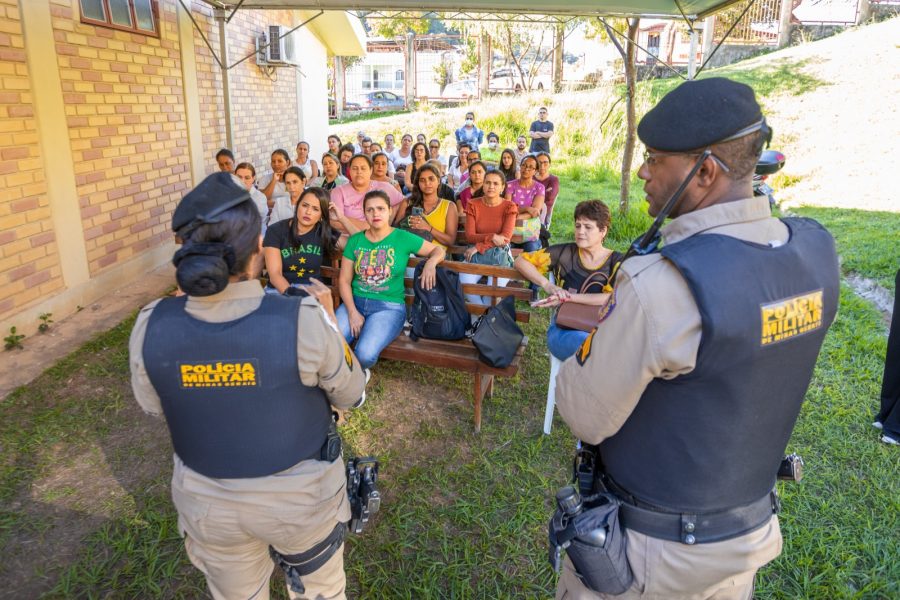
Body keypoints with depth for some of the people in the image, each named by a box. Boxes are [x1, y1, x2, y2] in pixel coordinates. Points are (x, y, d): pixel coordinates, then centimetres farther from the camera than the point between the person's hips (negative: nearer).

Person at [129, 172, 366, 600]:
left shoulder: (151, 327, -20)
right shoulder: (304, 322, -29)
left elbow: (153, 406, 0)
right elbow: (351, 393, -10)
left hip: (206, 501, 3)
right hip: (300, 496, -2)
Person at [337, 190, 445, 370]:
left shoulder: (403, 238, 1)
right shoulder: (355, 240, 8)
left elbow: (438, 250, 10)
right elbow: (344, 280, 6)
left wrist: (431, 263, -15)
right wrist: (352, 312, -9)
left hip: (389, 306, -2)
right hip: (355, 301, 3)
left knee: (365, 354, -28)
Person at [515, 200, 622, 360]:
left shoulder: (616, 261, 3)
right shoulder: (565, 252, 4)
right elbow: (520, 261, 4)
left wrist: (568, 297, -20)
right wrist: (547, 285, -12)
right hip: (564, 330, -1)